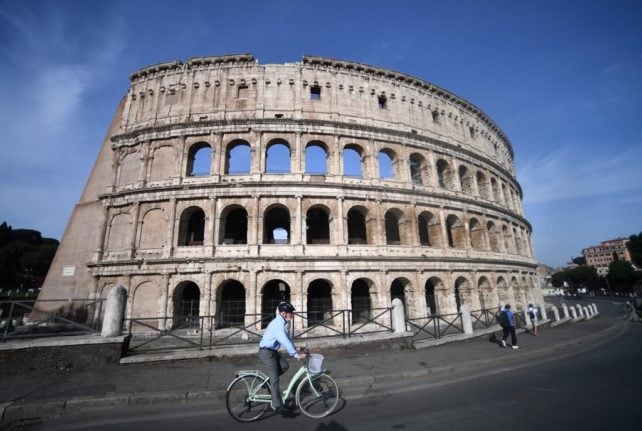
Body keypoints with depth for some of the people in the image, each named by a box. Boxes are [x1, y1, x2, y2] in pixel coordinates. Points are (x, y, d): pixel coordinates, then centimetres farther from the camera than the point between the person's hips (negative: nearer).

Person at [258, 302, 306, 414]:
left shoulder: (281, 322, 5)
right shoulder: (278, 324, -26)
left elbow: (286, 337, 15)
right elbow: (285, 341, -35)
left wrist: (295, 348, 8)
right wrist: (296, 355, -36)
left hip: (272, 351, 9)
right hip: (266, 352, -9)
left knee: (285, 365, 2)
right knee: (275, 379, -5)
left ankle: (269, 381, 18)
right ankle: (278, 406, 3)